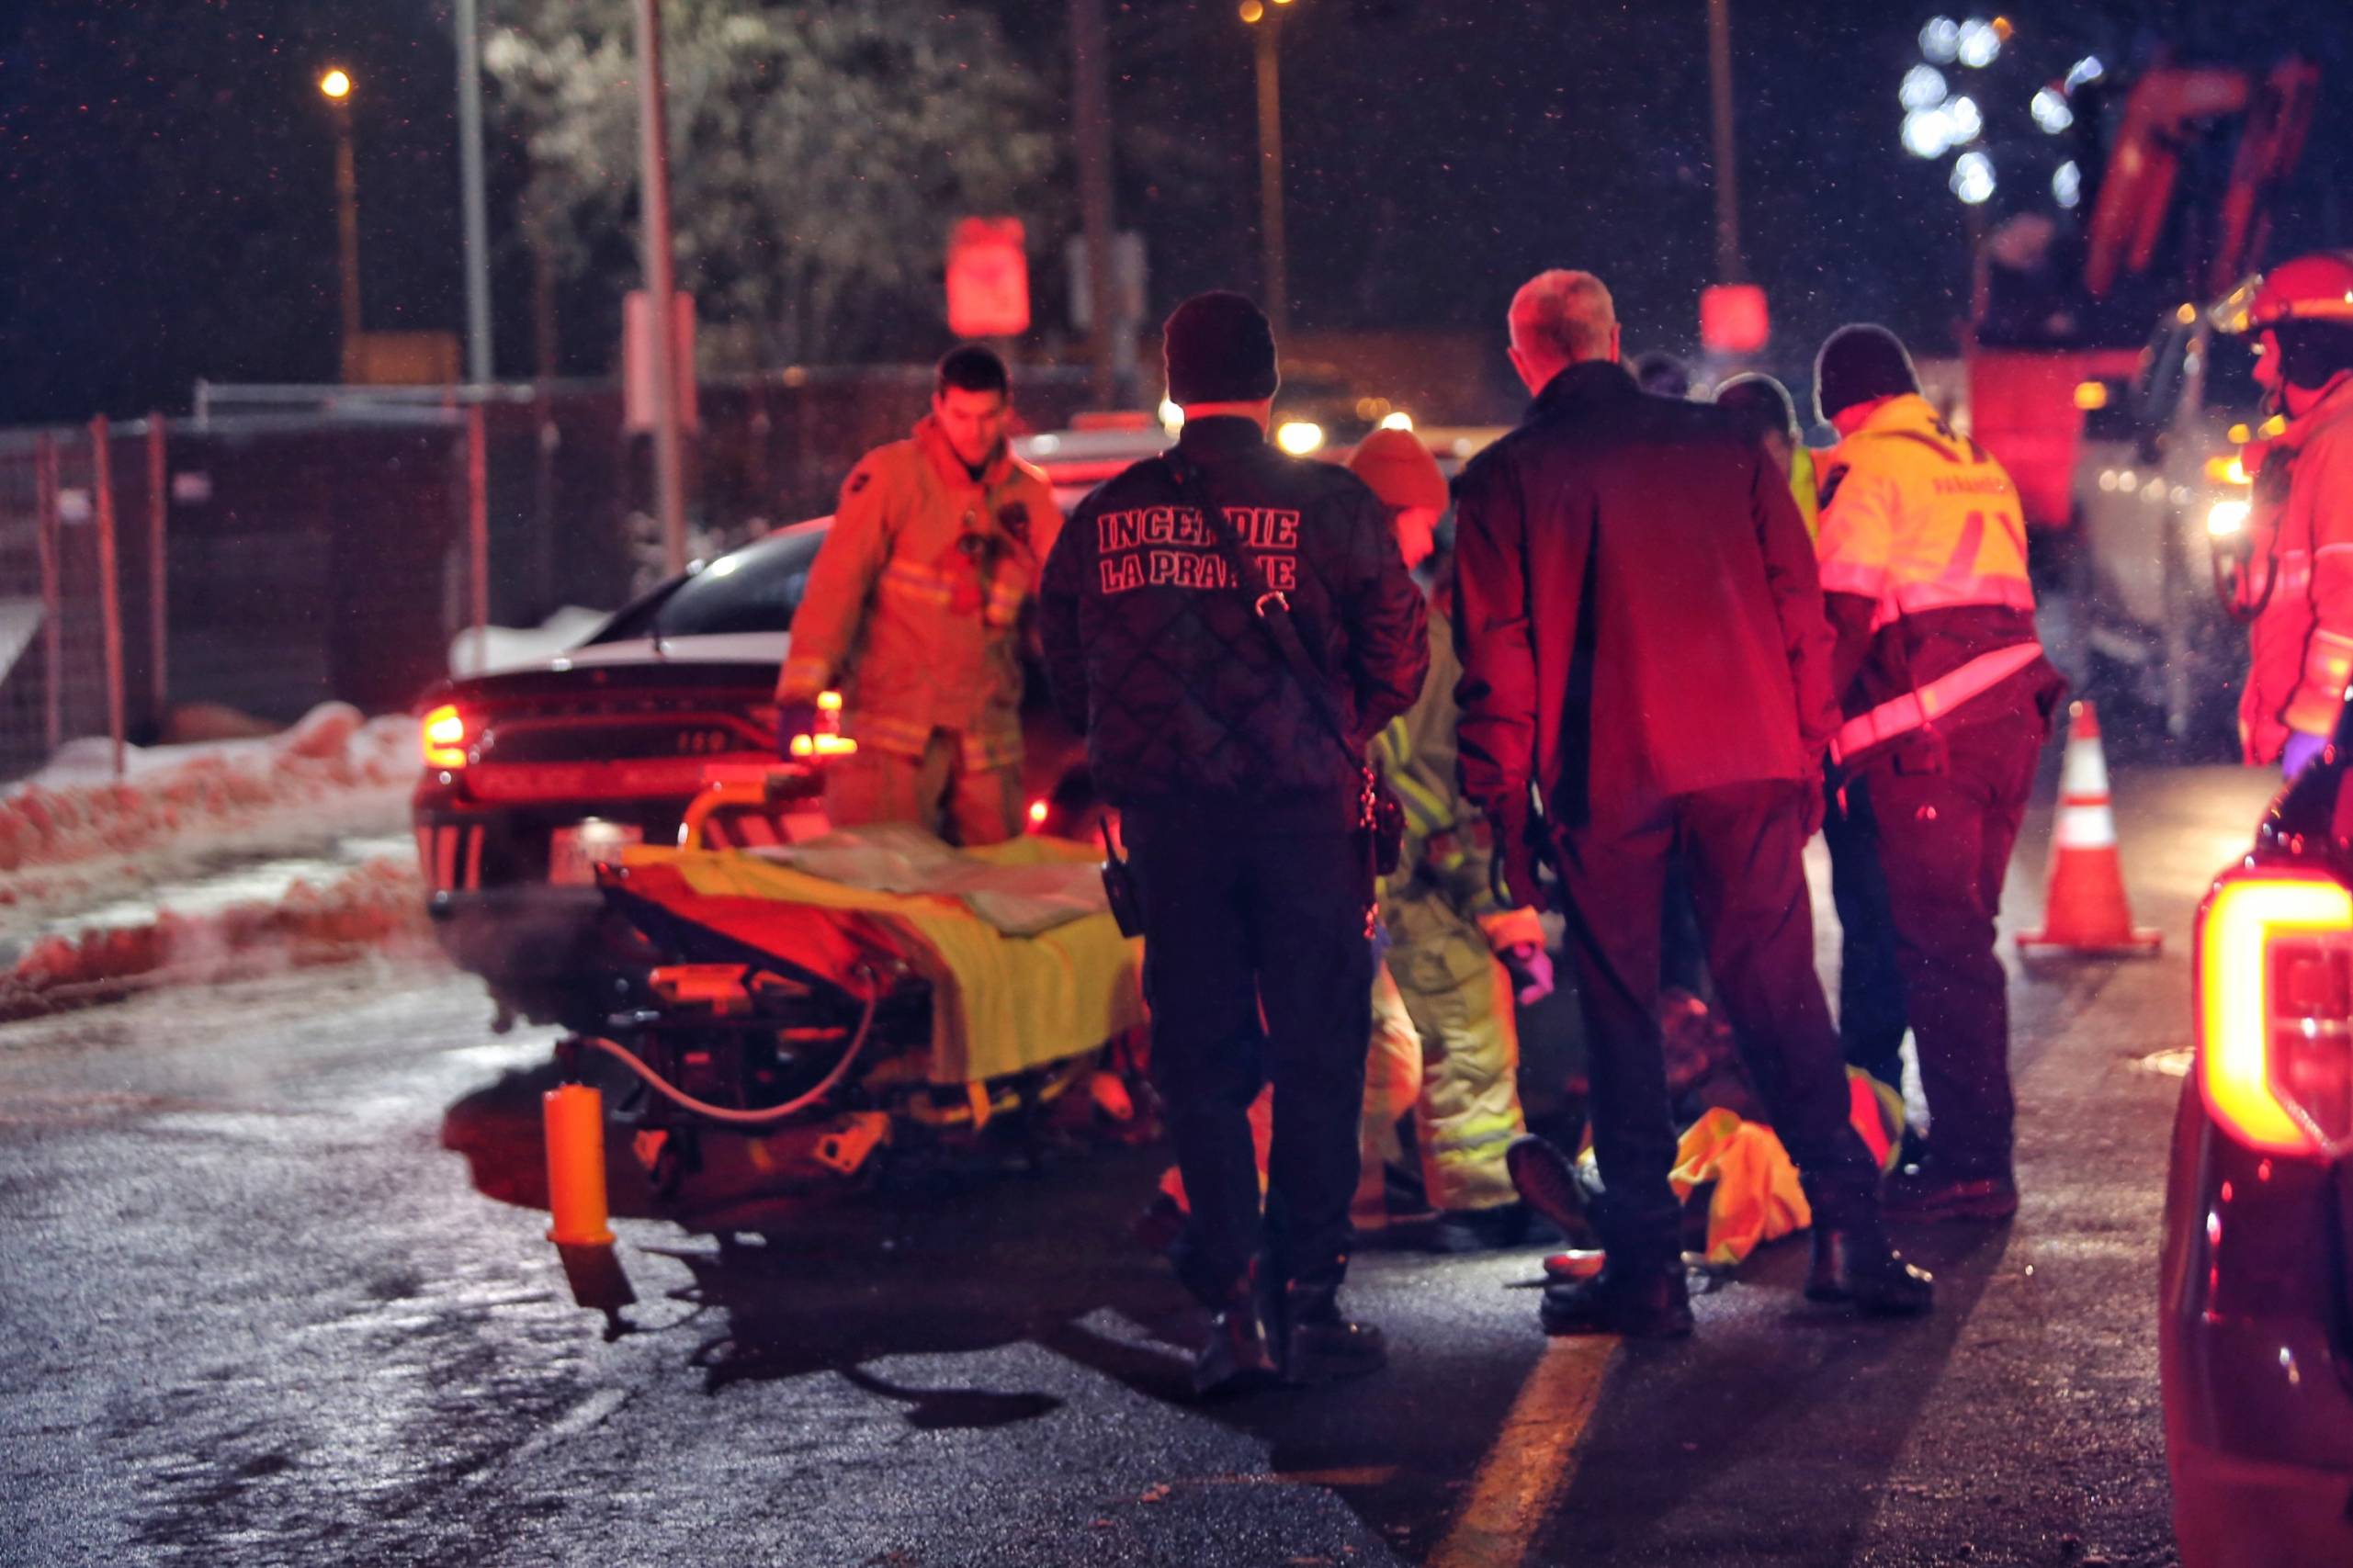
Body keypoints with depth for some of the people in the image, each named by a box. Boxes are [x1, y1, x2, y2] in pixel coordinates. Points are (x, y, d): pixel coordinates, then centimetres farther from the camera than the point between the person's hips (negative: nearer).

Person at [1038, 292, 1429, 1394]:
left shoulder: (1104, 519, 4)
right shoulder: (1333, 507, -5)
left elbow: (1066, 677, 10)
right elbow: (1398, 661, -2)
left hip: (1165, 819, 2)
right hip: (1305, 810, -2)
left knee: (1199, 1064, 8)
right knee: (1316, 1060, 5)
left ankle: (1234, 1305, 4)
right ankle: (1310, 1303, 5)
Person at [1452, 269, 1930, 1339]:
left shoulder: (1505, 480, 1)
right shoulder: (1722, 446, 9)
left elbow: (1496, 659, -1)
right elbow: (1799, 605, 9)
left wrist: (1504, 808, 4)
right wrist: (1806, 750, 14)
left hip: (1603, 779, -2)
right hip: (1747, 760, 2)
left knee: (1621, 1015, 5)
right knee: (1779, 993, 7)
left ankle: (1644, 1269, 5)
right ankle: (1847, 1230, 1)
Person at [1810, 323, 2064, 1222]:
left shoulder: (1867, 469, -4)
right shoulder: (1977, 467, 20)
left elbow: (1846, 615, -11)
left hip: (1930, 733, -8)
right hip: (2009, 714, 8)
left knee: (1938, 944, -6)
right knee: (1962, 937, 16)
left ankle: (1971, 1165, -8)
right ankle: (1974, 1147, 21)